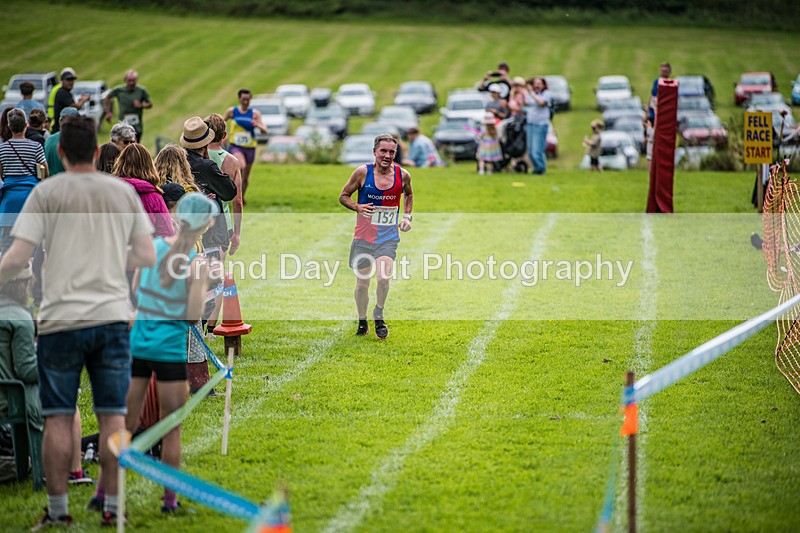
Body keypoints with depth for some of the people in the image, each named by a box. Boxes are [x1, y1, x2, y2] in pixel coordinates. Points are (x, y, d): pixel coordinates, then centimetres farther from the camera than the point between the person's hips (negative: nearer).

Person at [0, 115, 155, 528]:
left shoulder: (47, 192, -3)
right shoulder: (125, 193, 7)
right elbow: (147, 257, 8)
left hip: (62, 320, -2)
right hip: (113, 316, 3)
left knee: (58, 418, 4)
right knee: (113, 416, 5)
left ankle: (57, 510, 6)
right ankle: (112, 508, 6)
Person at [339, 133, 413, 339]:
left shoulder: (403, 175, -1)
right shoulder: (363, 172, -8)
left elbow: (408, 195, 21)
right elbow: (343, 196, 2)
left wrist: (406, 216, 7)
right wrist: (357, 207, -17)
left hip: (388, 237, 0)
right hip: (363, 236, 0)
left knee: (384, 277, -20)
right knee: (362, 282, 5)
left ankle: (379, 315, 4)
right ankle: (362, 322, 26)